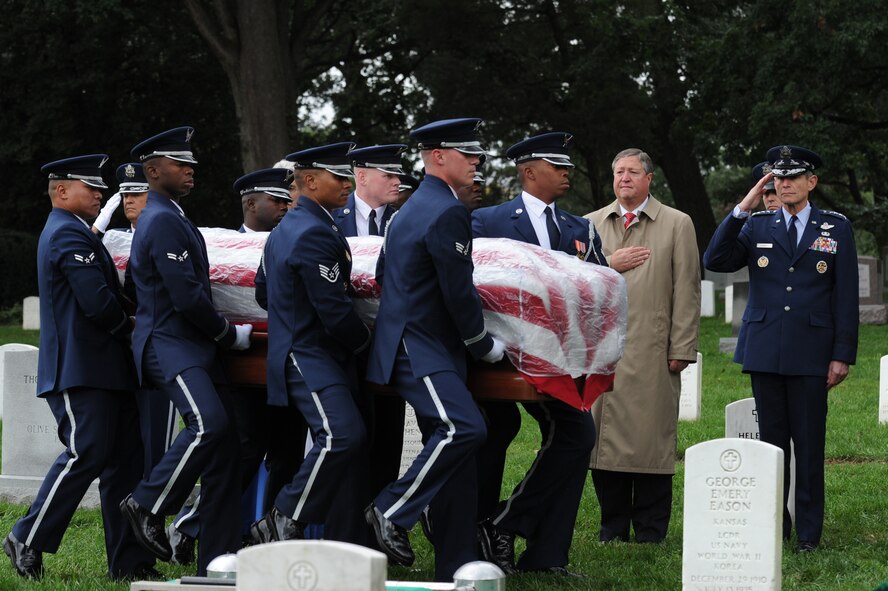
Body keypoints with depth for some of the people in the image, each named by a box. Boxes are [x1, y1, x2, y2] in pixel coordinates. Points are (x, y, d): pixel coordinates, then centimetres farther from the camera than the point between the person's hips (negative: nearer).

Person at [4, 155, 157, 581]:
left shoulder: (68, 232, 22)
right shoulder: (69, 234, -12)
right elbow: (97, 302, -21)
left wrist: (122, 325, 8)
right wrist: (127, 325, -3)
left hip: (101, 369, 11)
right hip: (82, 368, -11)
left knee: (124, 460, 7)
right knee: (85, 456, -11)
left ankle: (128, 561, 7)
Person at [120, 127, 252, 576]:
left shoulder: (168, 219, 21)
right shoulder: (163, 222, -13)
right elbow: (187, 297, -18)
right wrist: (230, 334, -5)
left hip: (194, 348, 10)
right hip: (170, 348, -10)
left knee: (224, 441, 2)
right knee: (208, 425, -29)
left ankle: (218, 558, 1)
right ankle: (147, 506, -13)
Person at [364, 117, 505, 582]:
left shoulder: (410, 209, 18)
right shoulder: (448, 213, -14)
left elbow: (382, 274, 25)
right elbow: (458, 292, -16)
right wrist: (484, 345, -4)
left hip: (426, 350, 11)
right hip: (421, 352, -11)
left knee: (454, 458, 6)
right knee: (464, 428, -26)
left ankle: (457, 568, 6)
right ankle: (392, 512, -17)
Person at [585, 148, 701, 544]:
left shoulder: (677, 225, 7)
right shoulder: (591, 224, 16)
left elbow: (686, 292, 2)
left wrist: (681, 350, -4)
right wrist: (608, 266, -4)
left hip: (651, 355, -3)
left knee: (650, 441, -3)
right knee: (603, 439, 2)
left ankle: (650, 534, 3)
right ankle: (613, 529, 12)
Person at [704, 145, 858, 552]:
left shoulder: (836, 228, 6)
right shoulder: (756, 226, 10)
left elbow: (846, 296, 3)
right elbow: (715, 261, -3)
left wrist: (842, 354, -3)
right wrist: (742, 209, -9)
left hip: (811, 352, -2)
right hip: (765, 350, 2)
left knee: (809, 443, -1)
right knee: (771, 439, 6)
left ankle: (808, 533, 4)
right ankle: (773, 528, 12)